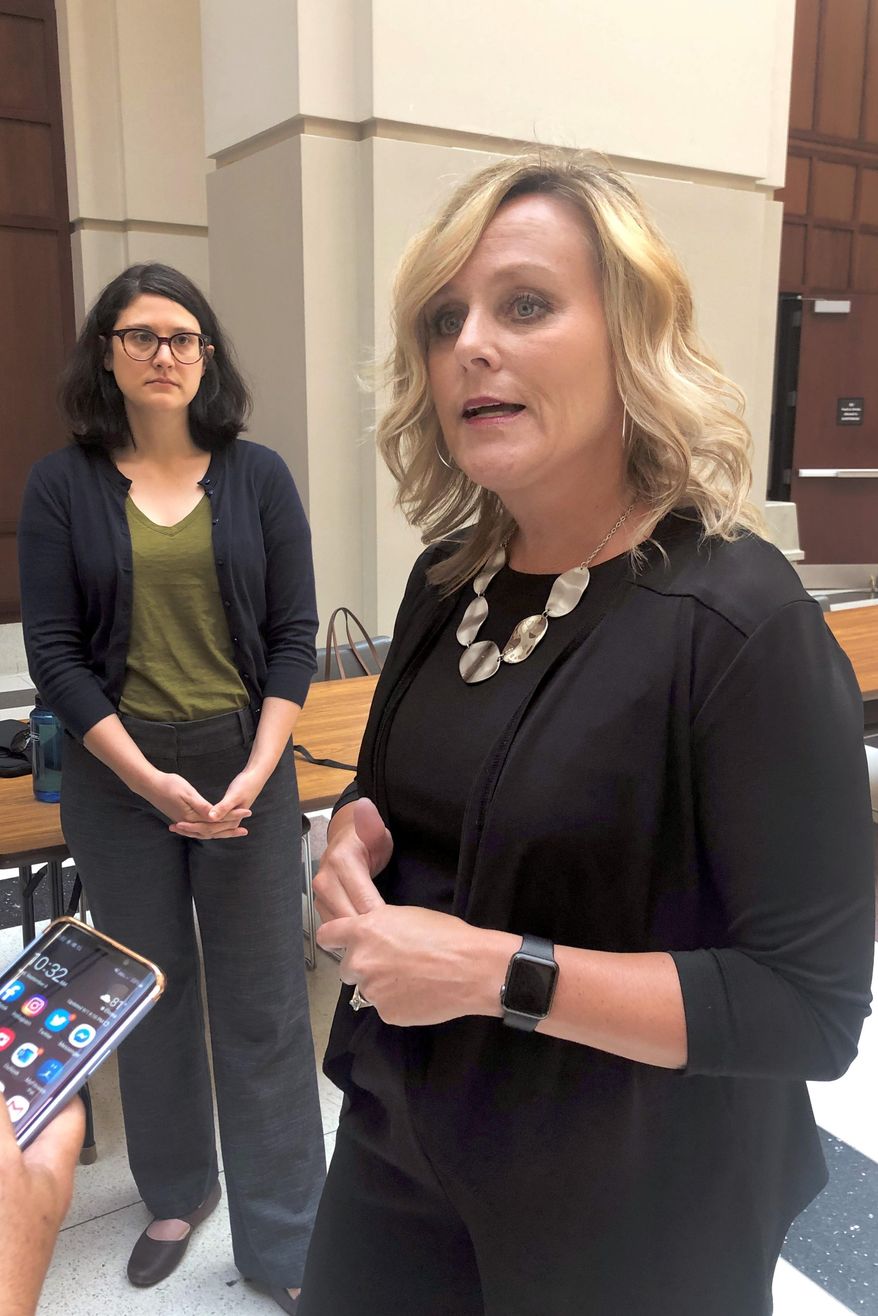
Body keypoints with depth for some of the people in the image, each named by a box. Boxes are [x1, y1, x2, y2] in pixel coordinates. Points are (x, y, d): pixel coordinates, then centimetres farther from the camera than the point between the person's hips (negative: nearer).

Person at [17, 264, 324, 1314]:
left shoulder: (257, 477, 2)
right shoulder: (62, 485, 0)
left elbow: (294, 637, 0)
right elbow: (55, 651, -4)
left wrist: (255, 775, -11)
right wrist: (152, 780, -12)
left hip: (249, 765, 0)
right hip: (118, 774, 0)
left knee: (263, 1001, 4)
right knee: (150, 991, 13)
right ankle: (176, 1195, 36)